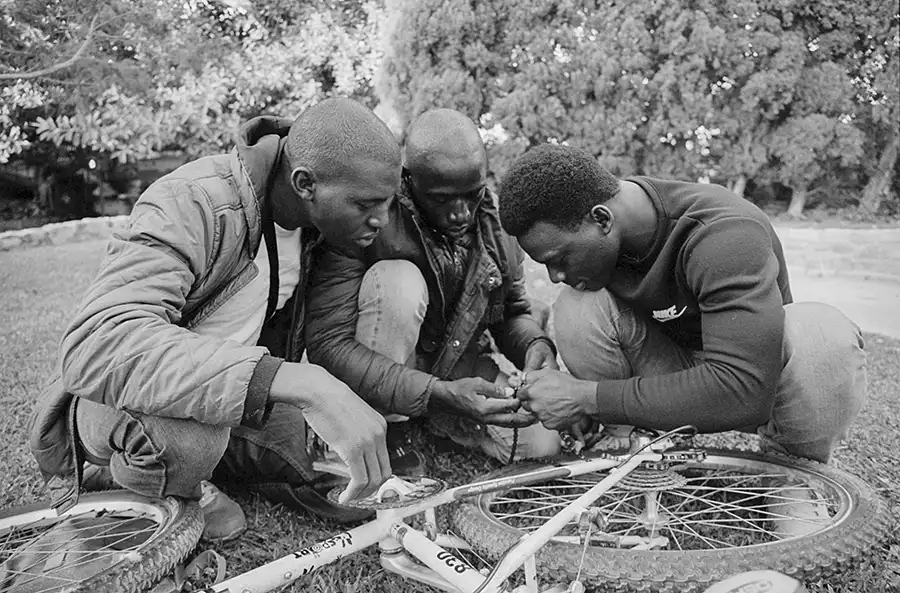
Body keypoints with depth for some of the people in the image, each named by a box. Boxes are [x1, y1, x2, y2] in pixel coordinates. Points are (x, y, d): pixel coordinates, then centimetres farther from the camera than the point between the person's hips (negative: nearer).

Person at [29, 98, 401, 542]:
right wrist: (299, 382, -56)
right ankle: (130, 472, -2)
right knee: (187, 436, -38)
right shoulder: (192, 205, -32)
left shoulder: (312, 215, -9)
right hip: (119, 401, -7)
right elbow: (96, 347, -47)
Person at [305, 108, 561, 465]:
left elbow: (514, 312, 3)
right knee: (398, 280, -33)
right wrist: (439, 393, -39)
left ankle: (430, 422, 10)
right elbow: (328, 345, -31)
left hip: (453, 362, 5)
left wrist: (536, 344, -22)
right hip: (370, 373, -4)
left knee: (542, 441, -14)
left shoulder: (494, 221, -9)